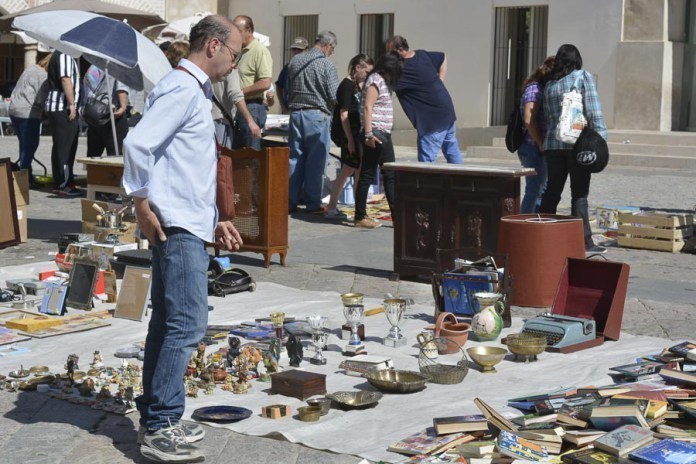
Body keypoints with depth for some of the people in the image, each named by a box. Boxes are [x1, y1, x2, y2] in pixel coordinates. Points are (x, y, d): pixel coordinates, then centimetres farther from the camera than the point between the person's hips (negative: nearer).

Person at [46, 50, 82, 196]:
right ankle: (64, 185, -8)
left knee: (61, 146, 13)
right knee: (65, 147, -9)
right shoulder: (65, 55, -12)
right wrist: (72, 104, -21)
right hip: (62, 107, -10)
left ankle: (60, 183, 17)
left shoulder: (63, 55, 20)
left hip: (56, 107, 10)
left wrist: (72, 104, 21)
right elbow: (65, 80, -20)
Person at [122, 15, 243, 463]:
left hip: (189, 228, 10)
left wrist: (214, 222, 23)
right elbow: (138, 143, -24)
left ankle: (157, 421, 20)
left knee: (168, 323, 13)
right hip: (177, 227, -10)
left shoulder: (195, 92, 21)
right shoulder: (182, 89, -12)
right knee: (187, 324, -11)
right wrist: (142, 204, -16)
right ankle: (160, 428, -7)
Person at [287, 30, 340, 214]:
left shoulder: (295, 60, 7)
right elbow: (334, 96, -10)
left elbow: (288, 88, 14)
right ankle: (313, 203, 5)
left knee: (294, 157, 9)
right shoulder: (326, 64, -10)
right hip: (317, 115, -5)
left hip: (296, 113, 5)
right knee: (316, 161, 2)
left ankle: (291, 201, 11)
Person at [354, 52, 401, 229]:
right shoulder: (376, 80, -11)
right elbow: (367, 107, -19)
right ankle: (360, 217, -1)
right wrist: (368, 134, -25)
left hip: (383, 134, 10)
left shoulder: (382, 81, 19)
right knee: (367, 175, -5)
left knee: (390, 175, 11)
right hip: (376, 134, -10)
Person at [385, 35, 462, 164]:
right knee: (452, 150, 19)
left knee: (426, 160, -6)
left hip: (432, 117, -9)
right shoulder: (422, 54, 4)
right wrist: (439, 81, 12)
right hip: (447, 110, 9)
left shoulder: (403, 71, -22)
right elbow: (443, 57, 20)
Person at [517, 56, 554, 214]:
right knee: (534, 191, -7)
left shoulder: (544, 89, 16)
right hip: (533, 148, -10)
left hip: (541, 149, 10)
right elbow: (529, 120, -22)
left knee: (542, 190, 14)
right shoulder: (535, 89, -13)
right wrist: (541, 144, -17)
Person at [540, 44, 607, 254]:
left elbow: (547, 118, 13)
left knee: (552, 192, 11)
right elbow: (593, 110, -8)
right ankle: (583, 240, -1)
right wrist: (600, 137, -8)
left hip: (553, 144, 5)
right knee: (579, 194, -3)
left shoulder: (549, 84, 13)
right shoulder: (584, 77, 0)